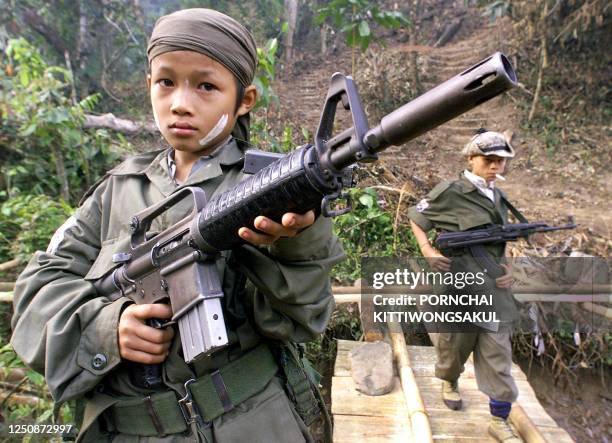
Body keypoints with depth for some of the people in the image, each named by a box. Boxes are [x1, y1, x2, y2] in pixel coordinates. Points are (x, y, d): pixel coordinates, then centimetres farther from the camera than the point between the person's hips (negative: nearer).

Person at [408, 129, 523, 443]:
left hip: (493, 288, 5)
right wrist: (427, 251, -11)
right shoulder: (451, 192, -9)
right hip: (457, 286, -5)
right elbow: (415, 217, 2)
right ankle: (450, 383, 46)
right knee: (454, 347, 15)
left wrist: (507, 268, 5)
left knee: (499, 360, 8)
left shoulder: (500, 199, 11)